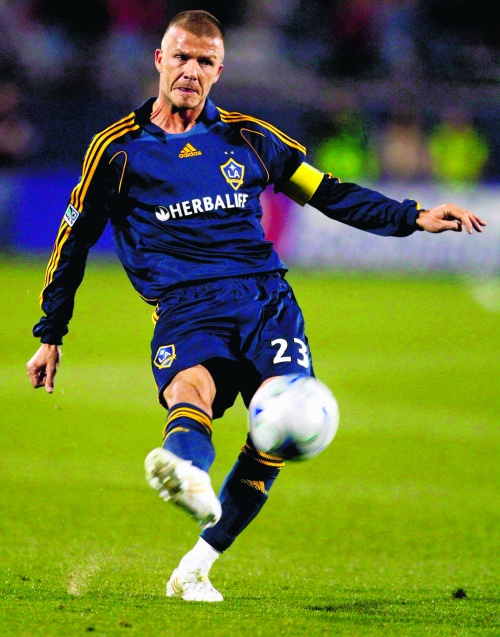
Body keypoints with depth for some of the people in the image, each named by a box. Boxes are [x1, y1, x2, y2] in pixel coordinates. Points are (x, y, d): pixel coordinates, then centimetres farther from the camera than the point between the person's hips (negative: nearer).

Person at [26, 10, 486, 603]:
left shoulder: (248, 139, 18)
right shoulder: (118, 148, 12)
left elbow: (327, 193, 25)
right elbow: (74, 241, 20)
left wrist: (413, 217, 15)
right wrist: (49, 336, 22)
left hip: (266, 297, 3)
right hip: (185, 308, -2)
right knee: (189, 389, -37)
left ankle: (196, 567, -13)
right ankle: (185, 469, -73)